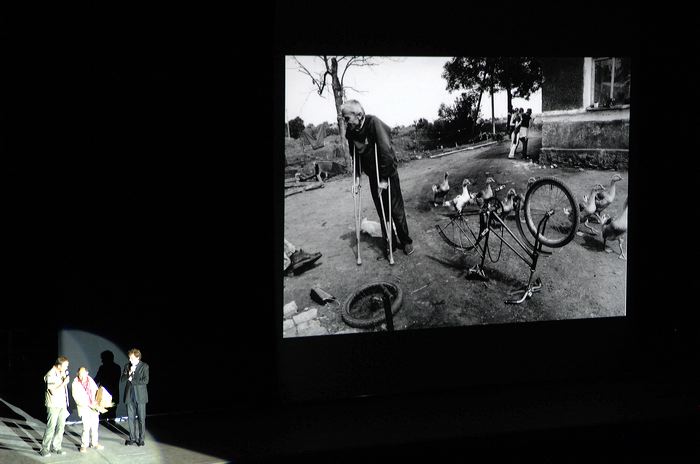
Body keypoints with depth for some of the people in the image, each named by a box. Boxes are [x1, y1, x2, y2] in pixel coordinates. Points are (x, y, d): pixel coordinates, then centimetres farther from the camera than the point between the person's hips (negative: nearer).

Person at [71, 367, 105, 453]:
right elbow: (78, 399, -12)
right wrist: (89, 405, -17)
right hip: (84, 408, -4)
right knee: (86, 427, -12)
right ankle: (84, 445, 1)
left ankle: (95, 443, 24)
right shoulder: (75, 384, -9)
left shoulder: (90, 380, 4)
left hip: (94, 407, 4)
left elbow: (96, 391, 13)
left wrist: (96, 403, -2)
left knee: (95, 426, 9)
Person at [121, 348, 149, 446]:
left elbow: (145, 381, -12)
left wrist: (132, 380, -10)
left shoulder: (144, 366, -4)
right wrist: (129, 373, -14)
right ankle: (132, 438, 16)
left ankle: (140, 438, 9)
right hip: (129, 396, 3)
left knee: (141, 418, 1)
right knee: (131, 418, 7)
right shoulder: (127, 366, 7)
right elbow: (123, 379, 3)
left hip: (140, 396, -3)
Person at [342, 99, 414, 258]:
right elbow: (355, 155, 6)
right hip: (373, 175, 5)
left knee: (396, 210, 2)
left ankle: (406, 241, 17)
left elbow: (386, 151, -28)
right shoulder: (351, 132, -6)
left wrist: (384, 178, -26)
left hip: (388, 173, -5)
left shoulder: (374, 123, -26)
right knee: (382, 211, 8)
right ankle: (390, 244, 17)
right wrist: (357, 177, -4)